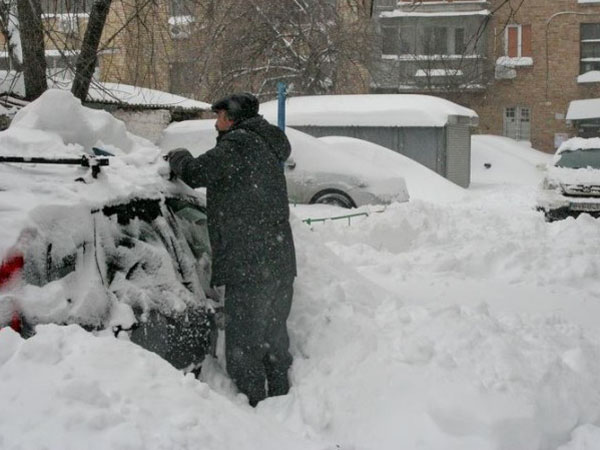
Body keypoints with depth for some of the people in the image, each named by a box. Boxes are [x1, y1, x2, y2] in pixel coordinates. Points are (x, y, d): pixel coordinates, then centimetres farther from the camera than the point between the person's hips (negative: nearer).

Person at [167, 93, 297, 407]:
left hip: (249, 267, -10)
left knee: (243, 348, -5)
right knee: (274, 342, 19)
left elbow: (196, 173, -12)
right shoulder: (269, 148, 20)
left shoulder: (240, 143, -10)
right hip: (282, 263, 10)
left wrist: (178, 157, 9)